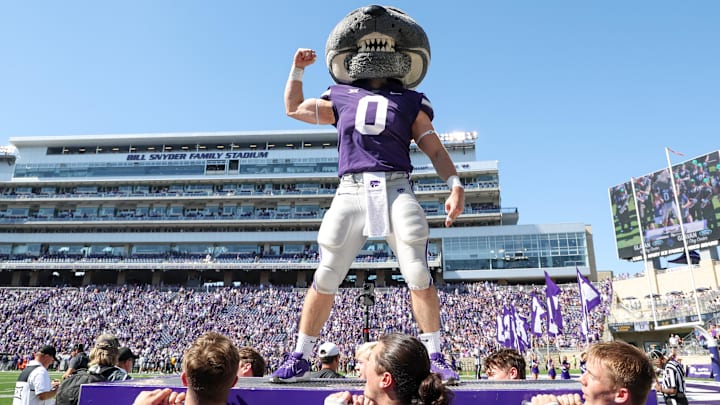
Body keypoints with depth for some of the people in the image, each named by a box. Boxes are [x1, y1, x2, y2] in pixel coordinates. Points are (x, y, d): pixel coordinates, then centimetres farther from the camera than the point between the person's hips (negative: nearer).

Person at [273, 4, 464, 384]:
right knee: (325, 278, 1)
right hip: (351, 191, 1)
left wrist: (455, 185, -6)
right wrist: (297, 68, 24)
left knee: (418, 274, -7)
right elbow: (294, 108, 32)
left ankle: (435, 357, 9)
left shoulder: (411, 102, 14)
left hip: (396, 189, -1)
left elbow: (435, 149, 9)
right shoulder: (341, 97, 19)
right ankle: (300, 356, 14)